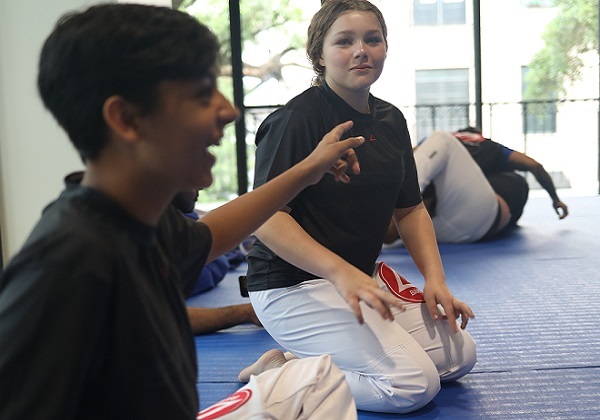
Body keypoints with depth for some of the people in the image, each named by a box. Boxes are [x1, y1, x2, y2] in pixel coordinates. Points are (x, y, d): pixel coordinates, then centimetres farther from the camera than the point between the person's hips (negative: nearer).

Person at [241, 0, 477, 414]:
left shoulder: (390, 120, 8)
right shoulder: (296, 119, -17)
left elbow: (410, 208, 13)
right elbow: (267, 218, -23)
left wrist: (435, 279, 1)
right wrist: (341, 272, -33)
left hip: (364, 274, 9)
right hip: (292, 285, -9)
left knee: (459, 356, 10)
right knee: (413, 385, -17)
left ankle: (302, 360, 11)